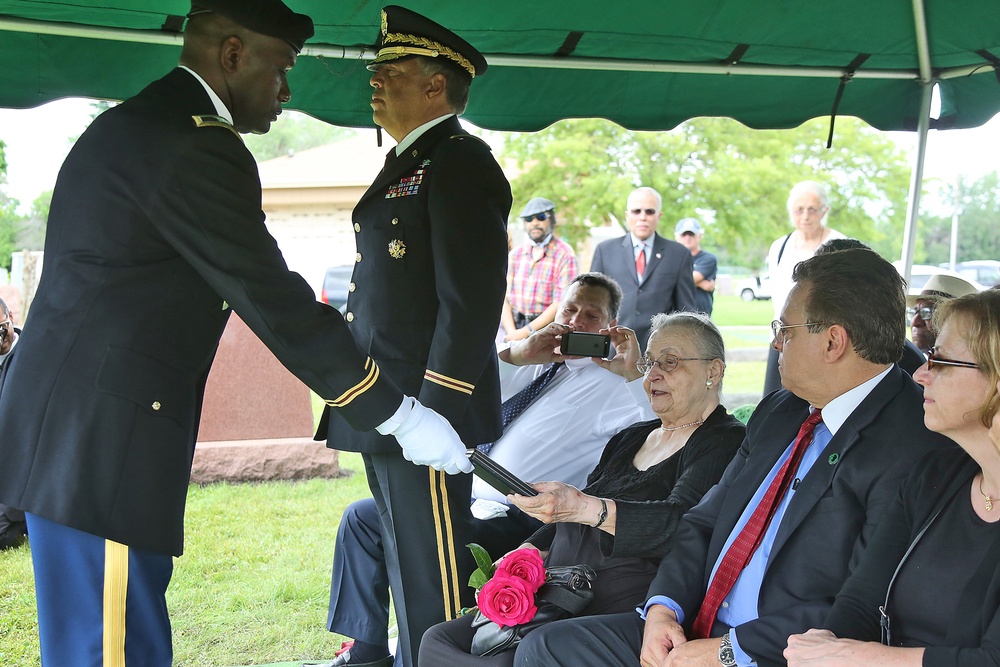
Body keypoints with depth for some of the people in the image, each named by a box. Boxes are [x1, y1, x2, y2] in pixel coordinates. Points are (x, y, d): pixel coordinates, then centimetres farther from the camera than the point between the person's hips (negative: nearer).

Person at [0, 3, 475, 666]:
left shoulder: (131, 125, 17)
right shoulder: (197, 146, -16)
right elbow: (274, 301, -17)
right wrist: (399, 416, -11)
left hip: (71, 429, 11)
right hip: (100, 439, -11)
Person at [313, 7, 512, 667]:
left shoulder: (460, 162, -11)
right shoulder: (409, 164, 20)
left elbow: (472, 303, -19)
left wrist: (434, 413, -22)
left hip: (428, 410, -10)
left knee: (434, 580, -3)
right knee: (407, 569, 18)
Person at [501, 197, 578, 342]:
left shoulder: (564, 255, -2)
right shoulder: (515, 254, 12)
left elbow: (561, 303, -9)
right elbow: (504, 296, 6)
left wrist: (526, 332, -13)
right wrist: (511, 332, -9)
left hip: (547, 333, -3)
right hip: (514, 326, 3)